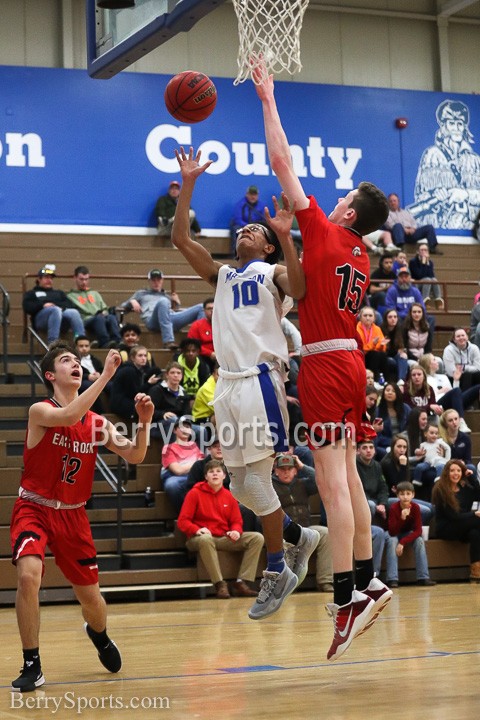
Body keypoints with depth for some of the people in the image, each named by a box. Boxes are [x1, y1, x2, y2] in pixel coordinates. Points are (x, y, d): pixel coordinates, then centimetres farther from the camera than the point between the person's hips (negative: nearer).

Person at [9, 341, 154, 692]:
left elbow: (135, 456, -4)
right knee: (28, 575, -29)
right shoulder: (40, 411, -14)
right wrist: (106, 374, -37)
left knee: (90, 595, 10)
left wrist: (144, 423, -21)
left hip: (73, 515, 4)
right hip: (34, 508, -4)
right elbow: (69, 416, -36)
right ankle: (32, 666, -14)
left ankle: (99, 635, 47)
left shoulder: (98, 423, 0)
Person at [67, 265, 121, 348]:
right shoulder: (70, 296, 17)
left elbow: (105, 309, 29)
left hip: (103, 318, 4)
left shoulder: (94, 293, 35)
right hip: (85, 322, -4)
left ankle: (117, 342, -52)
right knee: (99, 318, -38)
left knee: (111, 317, -32)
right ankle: (105, 343, -54)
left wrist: (104, 313, 3)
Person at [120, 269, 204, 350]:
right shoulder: (141, 294, 34)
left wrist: (177, 303, 15)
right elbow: (123, 306, 28)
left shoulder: (167, 296, 40)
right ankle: (168, 341, -51)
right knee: (163, 301, -39)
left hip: (173, 318, 4)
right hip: (153, 321, -4)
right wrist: (132, 301, 7)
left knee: (201, 307, -14)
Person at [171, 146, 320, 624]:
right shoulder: (222, 276, 24)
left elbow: (298, 290, -15)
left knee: (256, 478, -9)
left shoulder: (273, 271, 8)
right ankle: (299, 537, 26)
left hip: (261, 379, -7)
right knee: (240, 485, 7)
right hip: (228, 382, 7)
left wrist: (286, 238, -24)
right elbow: (180, 239, 15)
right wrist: (188, 185, 11)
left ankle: (277, 572, 2)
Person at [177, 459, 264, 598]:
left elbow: (237, 522, 14)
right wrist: (197, 530, -25)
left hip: (224, 538, 5)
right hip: (200, 539, -5)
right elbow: (182, 521, -6)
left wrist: (236, 531, -11)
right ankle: (220, 584, -38)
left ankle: (241, 582, -20)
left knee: (257, 538, -13)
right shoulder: (194, 493, -1)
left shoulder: (229, 496, 12)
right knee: (205, 539, -43)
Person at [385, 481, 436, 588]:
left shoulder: (415, 507, -21)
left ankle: (423, 578, -25)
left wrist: (402, 542, -34)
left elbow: (418, 531, -23)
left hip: (409, 534, 2)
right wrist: (402, 518, -45)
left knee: (420, 540, -26)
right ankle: (392, 579, -37)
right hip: (395, 534, -2)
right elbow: (392, 532, -30)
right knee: (392, 541, -33)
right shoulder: (394, 508, -26)